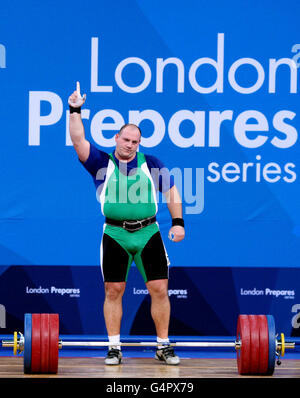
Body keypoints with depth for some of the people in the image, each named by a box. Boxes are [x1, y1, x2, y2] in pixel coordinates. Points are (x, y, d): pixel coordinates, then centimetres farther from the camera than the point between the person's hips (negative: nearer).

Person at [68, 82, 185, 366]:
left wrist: (178, 222, 4)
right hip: (115, 235, -1)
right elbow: (78, 141, -6)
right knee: (113, 291, 0)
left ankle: (163, 347, 6)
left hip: (148, 233, 1)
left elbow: (171, 191, 13)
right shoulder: (101, 163, 5)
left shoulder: (152, 164, 9)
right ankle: (114, 348, 9)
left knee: (159, 289, -3)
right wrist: (75, 111, -14)